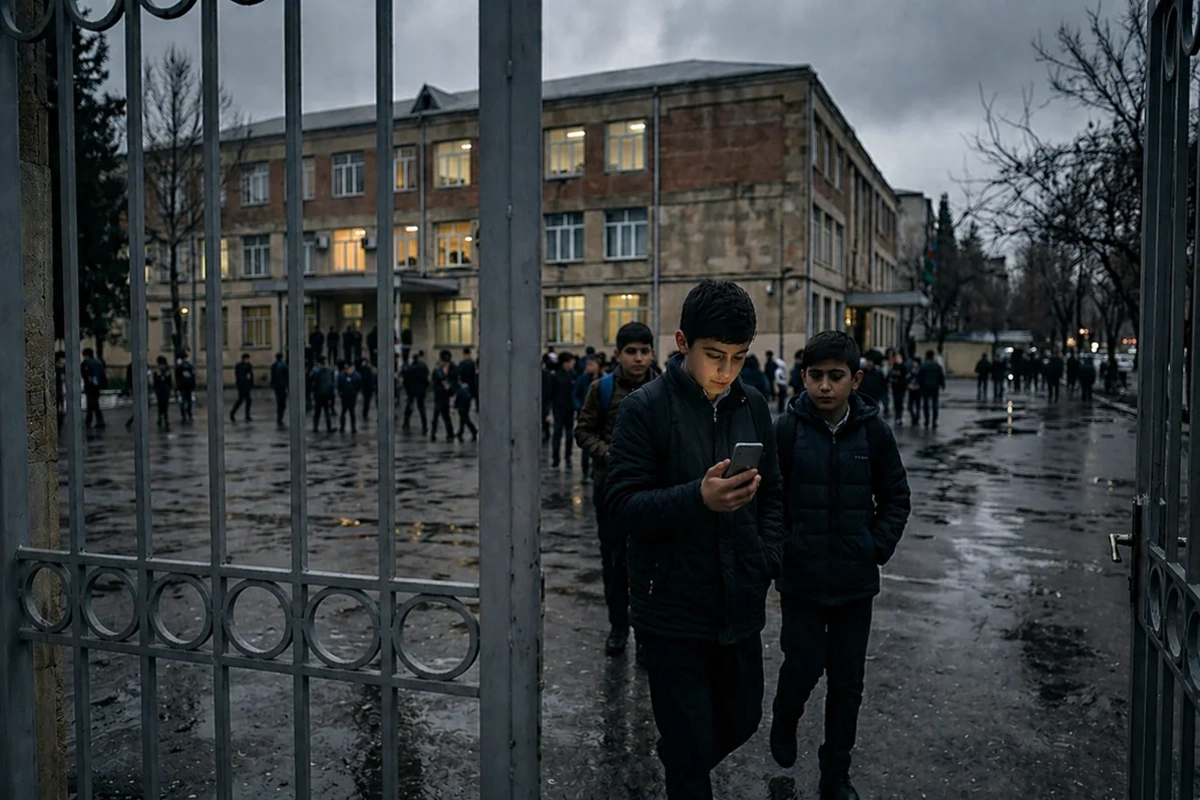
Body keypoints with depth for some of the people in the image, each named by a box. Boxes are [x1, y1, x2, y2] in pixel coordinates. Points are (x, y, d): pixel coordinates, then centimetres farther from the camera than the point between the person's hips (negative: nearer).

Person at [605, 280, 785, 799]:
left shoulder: (753, 406, 4)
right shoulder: (645, 408, -12)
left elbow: (772, 495, 14)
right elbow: (621, 507, -16)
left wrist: (768, 557, -2)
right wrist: (698, 498, -30)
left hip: (740, 606, 6)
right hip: (673, 611, -5)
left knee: (742, 720, 21)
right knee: (692, 748, 3)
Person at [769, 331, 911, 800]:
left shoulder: (874, 432, -5)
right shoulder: (786, 430, -10)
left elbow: (896, 499, 5)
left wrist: (878, 547, -4)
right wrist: (779, 549, -8)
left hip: (856, 580, 2)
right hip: (801, 577, -2)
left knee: (848, 679, 10)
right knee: (804, 665, 1)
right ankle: (784, 720, 36)